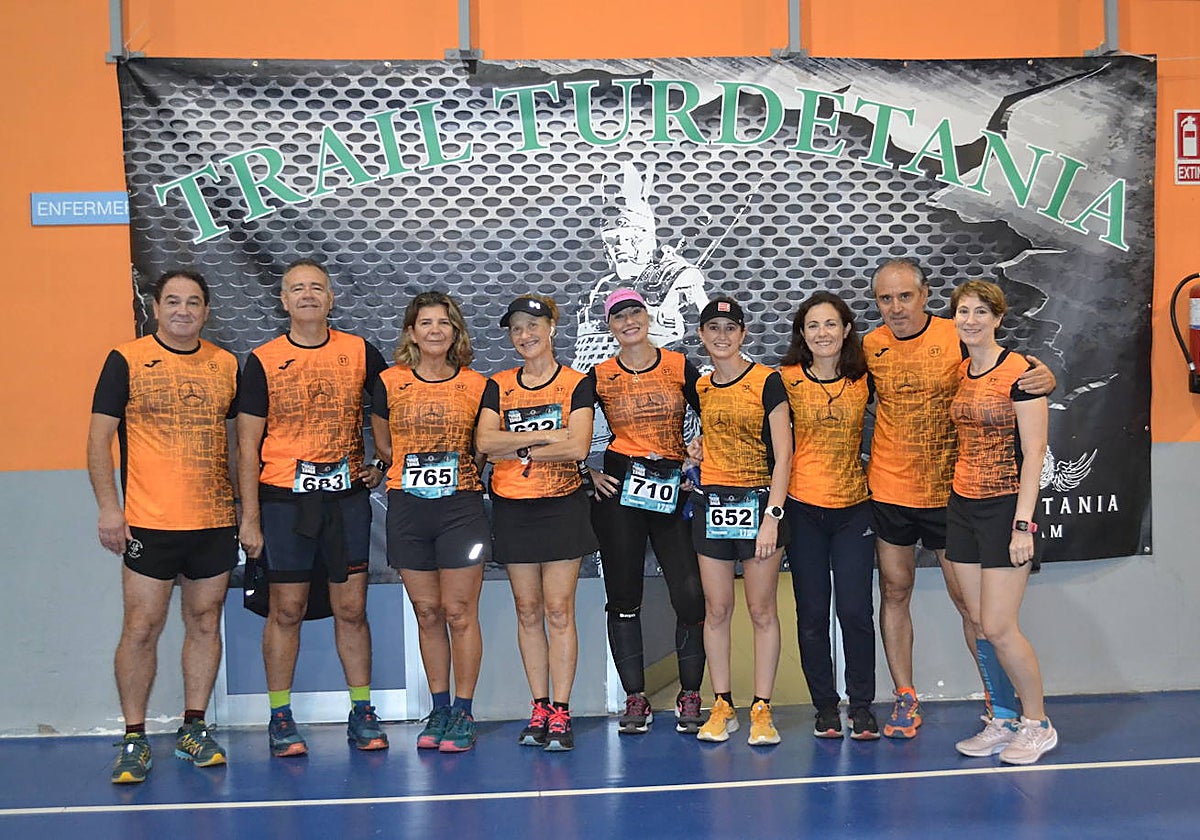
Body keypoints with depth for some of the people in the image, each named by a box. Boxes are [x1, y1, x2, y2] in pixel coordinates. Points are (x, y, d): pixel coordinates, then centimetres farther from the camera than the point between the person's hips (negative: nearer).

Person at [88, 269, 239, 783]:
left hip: (215, 521, 4)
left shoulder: (226, 365, 9)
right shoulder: (126, 361, -1)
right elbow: (98, 438, -1)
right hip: (149, 523, -3)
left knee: (205, 622, 9)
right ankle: (134, 739, 10)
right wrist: (108, 507, -9)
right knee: (141, 628, -2)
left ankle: (193, 729, 20)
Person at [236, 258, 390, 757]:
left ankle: (362, 714, 15)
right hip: (284, 496, -1)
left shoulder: (360, 353, 4)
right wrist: (249, 517, -4)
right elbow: (248, 445, 0)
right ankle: (280, 717, 16)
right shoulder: (263, 361, 1)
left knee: (352, 608, 5)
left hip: (346, 494, 1)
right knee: (287, 610, 4)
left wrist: (384, 464, 6)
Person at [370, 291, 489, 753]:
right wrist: (416, 467, 6)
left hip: (462, 507, -1)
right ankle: (439, 710, 20)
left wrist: (457, 470, 1)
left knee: (459, 612, -1)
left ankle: (463, 713, 10)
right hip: (408, 507, 2)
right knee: (427, 613, 8)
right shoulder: (390, 383, 3)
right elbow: (383, 445, 14)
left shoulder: (476, 385, 1)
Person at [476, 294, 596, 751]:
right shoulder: (498, 386, 9)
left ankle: (560, 713, 2)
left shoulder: (576, 384, 0)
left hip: (562, 507, -3)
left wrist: (515, 450, -11)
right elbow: (484, 442, -7)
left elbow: (578, 446, -14)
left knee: (559, 611, -3)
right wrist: (545, 436, -14)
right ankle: (539, 709, 15)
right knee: (528, 612, 7)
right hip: (512, 508, 3)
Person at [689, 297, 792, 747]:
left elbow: (782, 454, -9)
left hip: (758, 502, -4)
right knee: (716, 610, 6)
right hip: (711, 503, 4)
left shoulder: (767, 381, -6)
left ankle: (761, 710, 10)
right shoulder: (700, 387, 9)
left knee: (762, 611, 2)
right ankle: (721, 707, 16)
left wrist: (773, 515, -15)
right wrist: (699, 445, 5)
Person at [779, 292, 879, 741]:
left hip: (854, 506, 1)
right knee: (812, 614, 6)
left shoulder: (864, 380, 1)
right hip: (803, 507, -1)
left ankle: (862, 706, 12)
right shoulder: (786, 380, -2)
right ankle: (825, 706, 18)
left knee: (856, 610, -2)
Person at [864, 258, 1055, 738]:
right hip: (888, 491, 3)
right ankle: (905, 698, 20)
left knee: (968, 599, 4)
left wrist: (1044, 379, -25)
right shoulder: (869, 347, 0)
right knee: (894, 593, 9)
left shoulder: (958, 338, -8)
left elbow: (1015, 379, -3)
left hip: (949, 492, -2)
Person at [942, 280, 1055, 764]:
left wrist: (1022, 523, -18)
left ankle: (1037, 724, 12)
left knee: (999, 628, -6)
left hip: (1005, 506, -7)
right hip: (961, 506, 7)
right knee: (977, 624, 8)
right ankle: (1002, 721, 21)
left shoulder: (1020, 371, -11)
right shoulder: (959, 373, 9)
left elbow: (1033, 452, -14)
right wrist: (956, 496, 12)